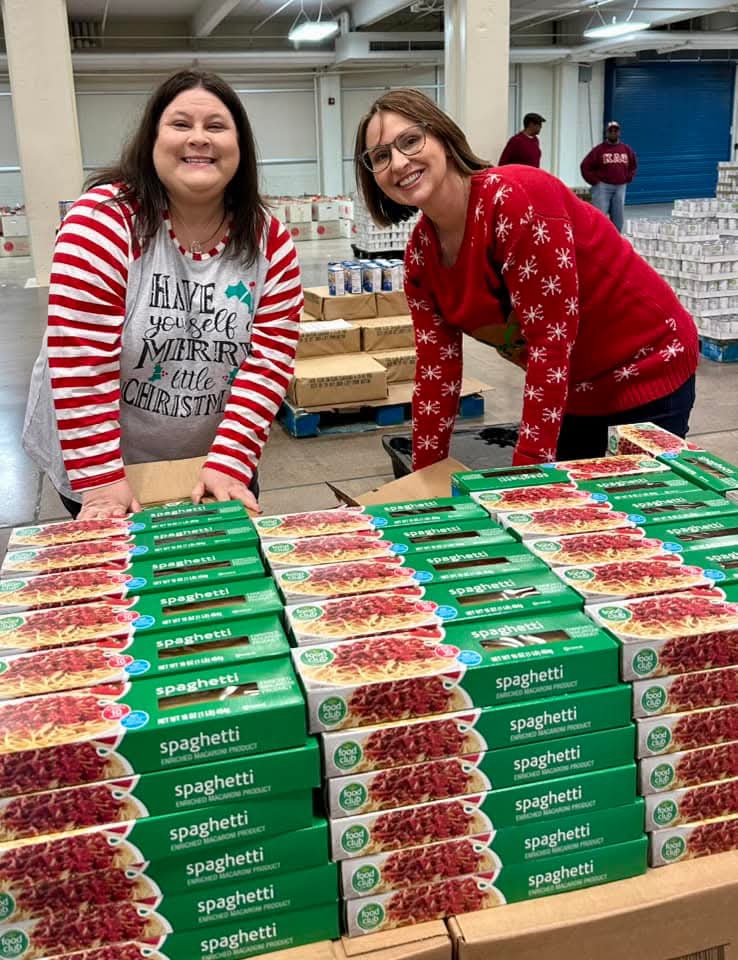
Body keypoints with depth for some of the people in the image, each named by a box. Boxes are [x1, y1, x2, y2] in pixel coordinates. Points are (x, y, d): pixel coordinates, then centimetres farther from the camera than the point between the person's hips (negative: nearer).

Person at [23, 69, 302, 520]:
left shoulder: (269, 240, -7)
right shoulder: (102, 220, -18)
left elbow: (270, 360, -10)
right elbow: (81, 361, -21)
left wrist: (228, 462, -19)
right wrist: (100, 479, -24)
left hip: (218, 462, 3)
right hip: (102, 463, -3)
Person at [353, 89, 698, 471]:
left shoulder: (514, 198, -28)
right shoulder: (420, 255, -5)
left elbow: (551, 340, -29)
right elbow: (436, 371, -1)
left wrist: (527, 474, -28)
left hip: (644, 371, -7)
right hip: (576, 391, 7)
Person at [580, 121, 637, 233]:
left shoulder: (626, 149, 11)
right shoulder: (599, 149, -3)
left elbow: (633, 165, 23)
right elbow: (585, 166, -5)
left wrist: (628, 178, 9)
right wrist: (595, 181, -9)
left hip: (620, 187, 5)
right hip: (602, 187, -5)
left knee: (618, 218, 7)